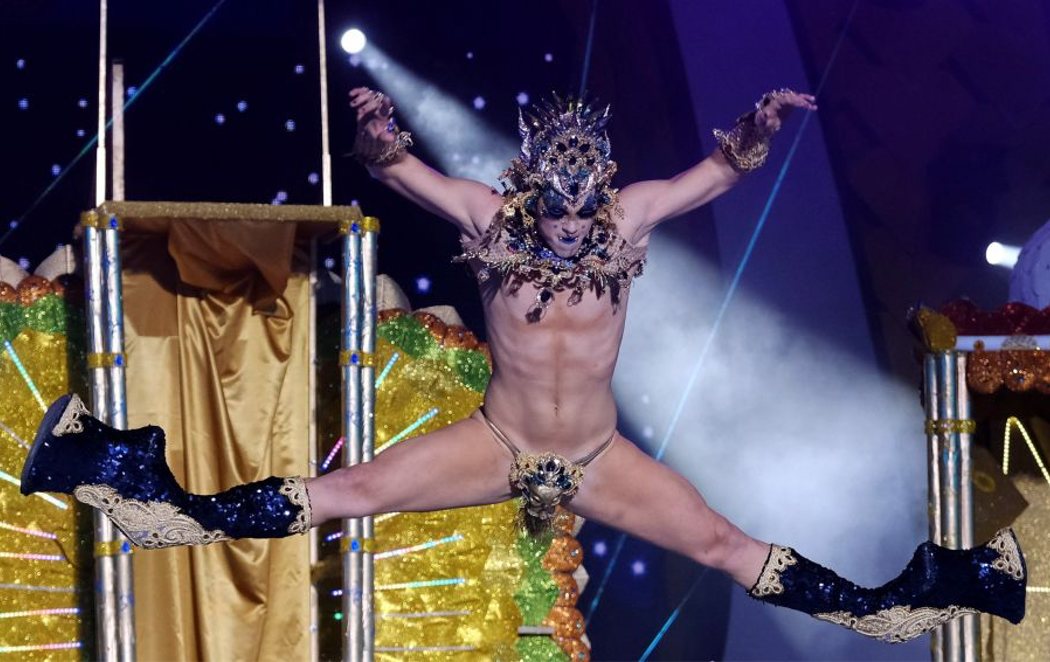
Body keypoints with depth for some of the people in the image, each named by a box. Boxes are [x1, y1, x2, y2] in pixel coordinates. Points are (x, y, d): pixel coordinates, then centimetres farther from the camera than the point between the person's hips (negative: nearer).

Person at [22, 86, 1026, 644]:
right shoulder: (490, 216, -10)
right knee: (343, 493, -11)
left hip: (598, 458, 1)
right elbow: (400, 171, -15)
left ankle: (884, 604, 0)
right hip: (497, 443, -1)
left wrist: (758, 130, -28)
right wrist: (376, 136, -38)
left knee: (725, 546, -5)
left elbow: (718, 172, -8)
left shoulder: (630, 217, -8)